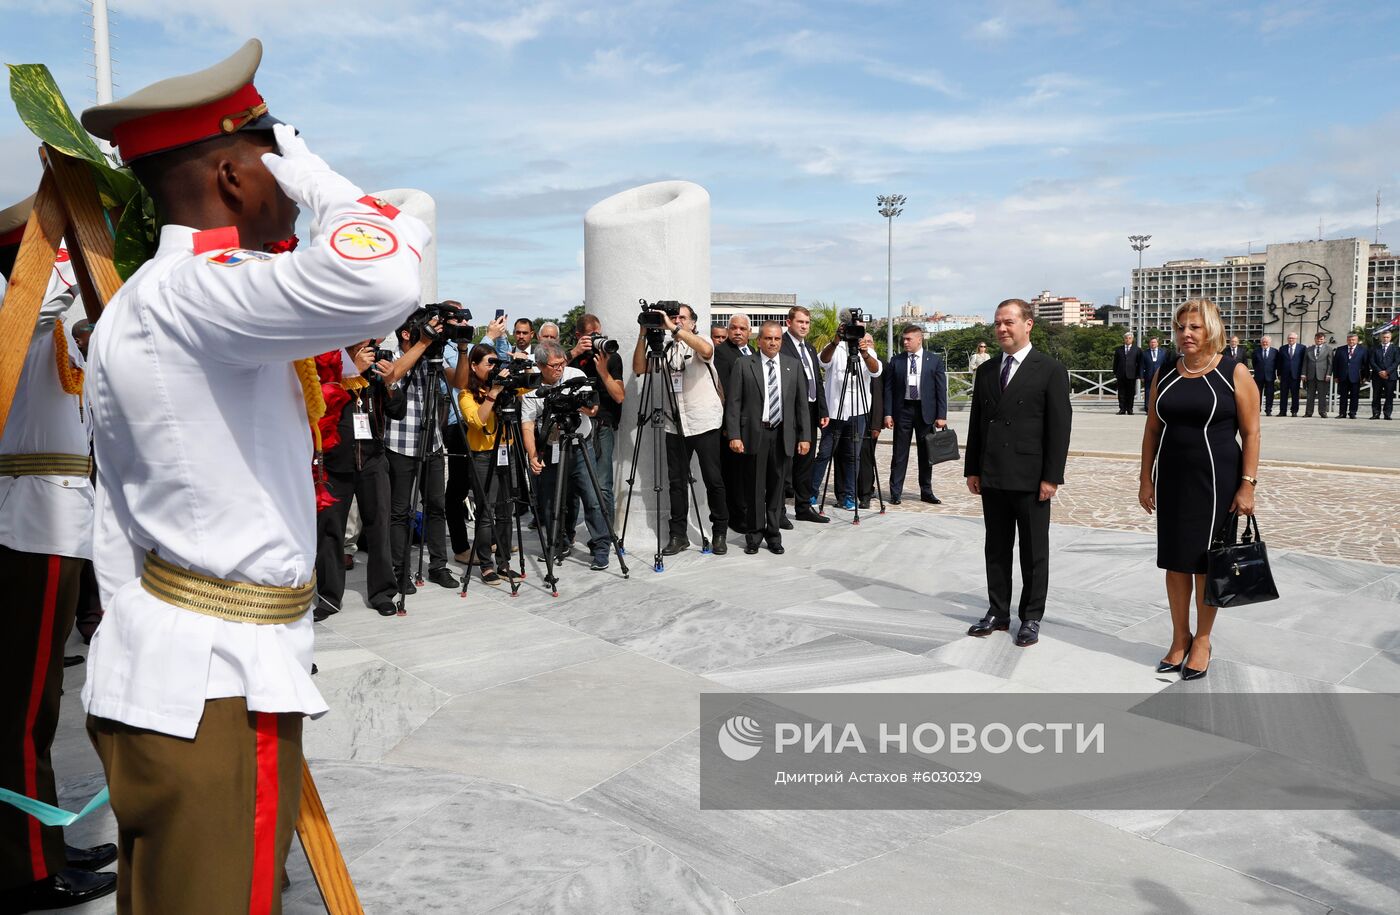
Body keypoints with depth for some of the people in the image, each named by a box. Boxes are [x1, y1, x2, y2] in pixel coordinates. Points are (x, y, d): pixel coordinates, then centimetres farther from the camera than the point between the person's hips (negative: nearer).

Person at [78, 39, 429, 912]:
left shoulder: (133, 308, 15)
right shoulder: (199, 292, -16)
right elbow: (381, 284, -36)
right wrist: (318, 179, -15)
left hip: (149, 679, 10)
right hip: (218, 694, -10)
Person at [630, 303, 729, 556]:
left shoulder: (701, 342, 0)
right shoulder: (664, 349, 11)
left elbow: (706, 350, -25)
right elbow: (638, 369, 1)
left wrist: (673, 328, -25)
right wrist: (643, 335, -7)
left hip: (704, 423, -4)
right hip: (675, 425, 4)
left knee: (713, 479, 1)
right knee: (677, 481, 7)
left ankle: (719, 533, 12)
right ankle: (678, 535, 14)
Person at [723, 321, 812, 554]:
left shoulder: (793, 365, 8)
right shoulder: (743, 365, 1)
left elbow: (802, 403, 7)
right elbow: (733, 403, -2)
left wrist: (805, 436, 1)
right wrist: (734, 435, -10)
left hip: (783, 435, 2)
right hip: (754, 434, -2)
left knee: (776, 487, 9)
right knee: (755, 488, 4)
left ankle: (773, 534, 19)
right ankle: (754, 535, 16)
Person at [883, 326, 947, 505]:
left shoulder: (934, 360, 2)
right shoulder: (896, 361, 5)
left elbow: (941, 389, 1)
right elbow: (889, 388, 4)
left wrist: (941, 415, -6)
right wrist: (888, 413, -4)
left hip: (926, 411, 0)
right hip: (902, 410, 0)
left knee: (925, 454, 8)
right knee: (899, 454, 2)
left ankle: (926, 492, 19)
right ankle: (895, 492, 7)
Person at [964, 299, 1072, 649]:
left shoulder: (1051, 371, -5)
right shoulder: (986, 371, 10)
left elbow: (1059, 428, -8)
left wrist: (1051, 477, -12)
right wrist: (972, 469, 9)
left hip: (1030, 478, -5)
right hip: (992, 477, 5)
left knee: (1034, 552, 6)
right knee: (996, 548, 12)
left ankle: (1031, 618, 17)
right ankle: (998, 612, 22)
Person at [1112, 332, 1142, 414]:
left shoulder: (1137, 349, 5)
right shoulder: (1118, 349, 10)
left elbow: (1140, 363, 3)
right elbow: (1115, 362, 11)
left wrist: (1139, 374, -3)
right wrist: (1115, 373, 6)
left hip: (1131, 375, -1)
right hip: (1121, 375, 1)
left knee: (1131, 393, 2)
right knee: (1121, 393, 2)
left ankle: (1130, 409, 9)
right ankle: (1122, 409, 7)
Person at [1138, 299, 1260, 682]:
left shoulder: (1234, 373, -6)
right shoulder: (1165, 376, 6)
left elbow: (1251, 432, -6)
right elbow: (1152, 430, 9)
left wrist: (1247, 485, -12)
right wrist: (1146, 478, 5)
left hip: (1216, 480, -4)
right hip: (1172, 479, 4)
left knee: (1205, 561, 4)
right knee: (1175, 560, 8)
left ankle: (1202, 640, 18)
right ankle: (1180, 637, 21)